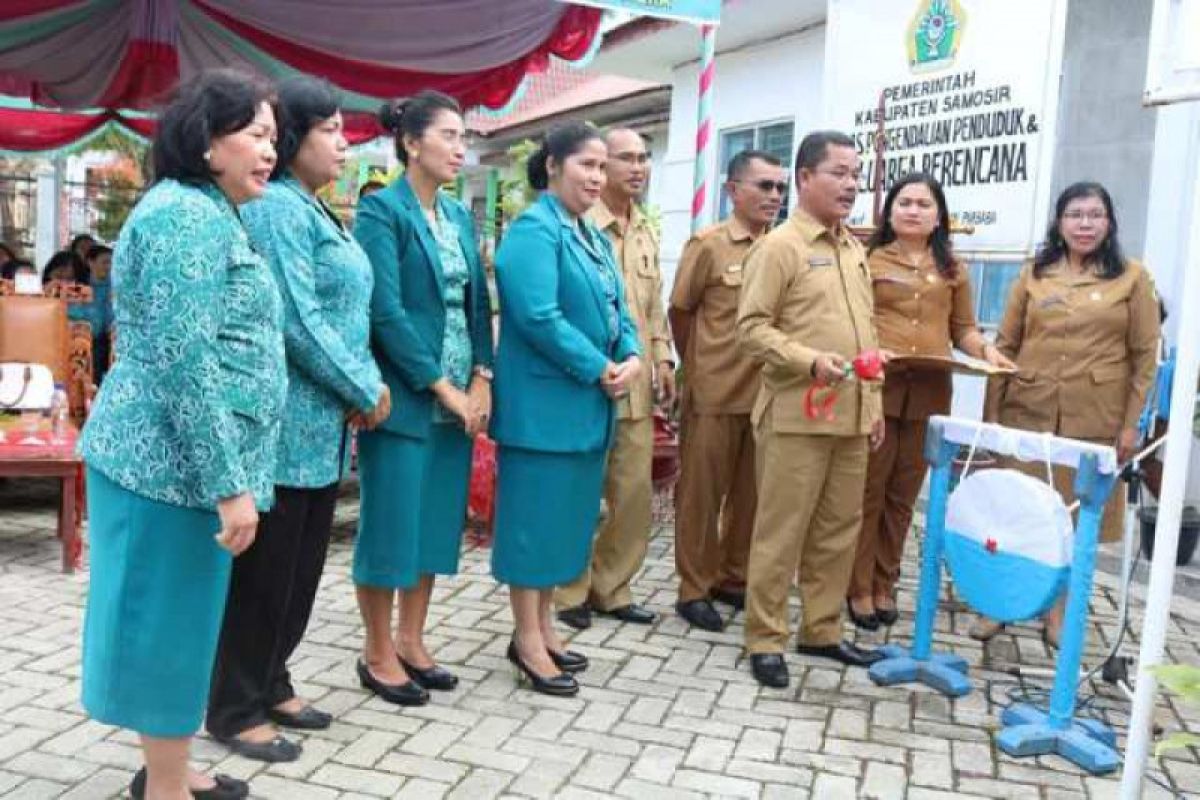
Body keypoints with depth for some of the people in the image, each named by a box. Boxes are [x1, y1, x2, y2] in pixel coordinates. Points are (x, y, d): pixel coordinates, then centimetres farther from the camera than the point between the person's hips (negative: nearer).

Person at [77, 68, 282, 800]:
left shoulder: (207, 214, 16)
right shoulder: (188, 215, -16)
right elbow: (184, 362, -23)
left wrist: (225, 475, 24)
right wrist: (229, 482, -23)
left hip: (176, 458, 10)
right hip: (177, 461, -10)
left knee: (176, 619, 18)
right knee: (169, 620, 2)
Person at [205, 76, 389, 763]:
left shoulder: (315, 211, 16)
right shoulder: (277, 208, -14)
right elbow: (299, 323, -21)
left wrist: (366, 382, 3)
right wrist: (367, 391, -12)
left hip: (323, 422, 9)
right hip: (288, 421, -9)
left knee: (302, 564, 17)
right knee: (265, 567, 2)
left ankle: (270, 683, 31)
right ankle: (236, 709, 17)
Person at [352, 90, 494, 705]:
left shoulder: (459, 215, 13)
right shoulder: (381, 210, -9)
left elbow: (477, 303, 12)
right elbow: (385, 311, -17)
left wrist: (481, 380, -1)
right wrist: (441, 387, -15)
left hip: (459, 397, 7)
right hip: (404, 396, -7)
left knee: (436, 522, 13)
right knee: (390, 524, 3)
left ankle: (411, 641, 27)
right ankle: (378, 654, 17)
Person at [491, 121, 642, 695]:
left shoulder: (594, 236, 16)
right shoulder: (533, 231, -12)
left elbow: (617, 309, 15)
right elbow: (539, 317, -22)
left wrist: (632, 358, -4)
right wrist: (601, 370, -17)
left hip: (588, 405, 9)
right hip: (544, 402, -9)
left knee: (565, 514, 14)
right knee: (533, 515, 1)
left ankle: (541, 627, 27)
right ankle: (528, 641, 12)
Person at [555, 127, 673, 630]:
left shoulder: (646, 233, 16)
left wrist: (662, 358, 12)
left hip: (636, 386, 8)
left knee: (635, 493, 11)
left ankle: (610, 588, 26)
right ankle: (570, 593, 19)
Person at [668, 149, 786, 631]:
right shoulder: (708, 245, -5)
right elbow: (679, 313, 2)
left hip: (767, 393, 4)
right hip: (714, 393, -4)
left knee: (751, 493, 12)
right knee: (701, 493, 5)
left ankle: (733, 578, 28)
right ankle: (694, 589, 17)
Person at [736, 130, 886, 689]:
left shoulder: (854, 250, 17)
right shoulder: (779, 246, -7)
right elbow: (752, 328, -12)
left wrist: (873, 403, 17)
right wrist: (810, 360, -23)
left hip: (850, 416, 7)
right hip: (796, 415, -7)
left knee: (839, 528, 13)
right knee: (781, 531, -1)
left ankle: (822, 630, 26)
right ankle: (765, 639, 10)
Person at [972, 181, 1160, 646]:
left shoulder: (1132, 278, 3)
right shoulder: (1033, 275, 7)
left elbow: (1145, 355, 2)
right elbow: (1006, 346, 7)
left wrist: (1131, 423, -3)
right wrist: (991, 411, 1)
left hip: (1093, 420, -1)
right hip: (1026, 412, 1)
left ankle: (1057, 612, 22)